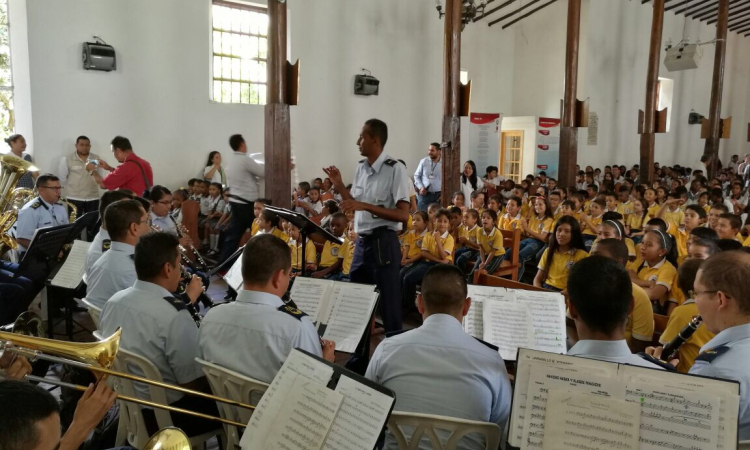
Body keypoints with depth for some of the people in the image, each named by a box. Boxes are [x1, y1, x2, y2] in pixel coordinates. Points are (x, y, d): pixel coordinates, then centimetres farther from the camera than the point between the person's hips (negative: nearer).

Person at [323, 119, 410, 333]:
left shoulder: (395, 170, -13)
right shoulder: (361, 168, 10)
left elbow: (403, 215, -18)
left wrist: (365, 206, -23)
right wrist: (339, 185, 4)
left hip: (384, 243, -7)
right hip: (362, 242, 8)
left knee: (388, 303, 2)